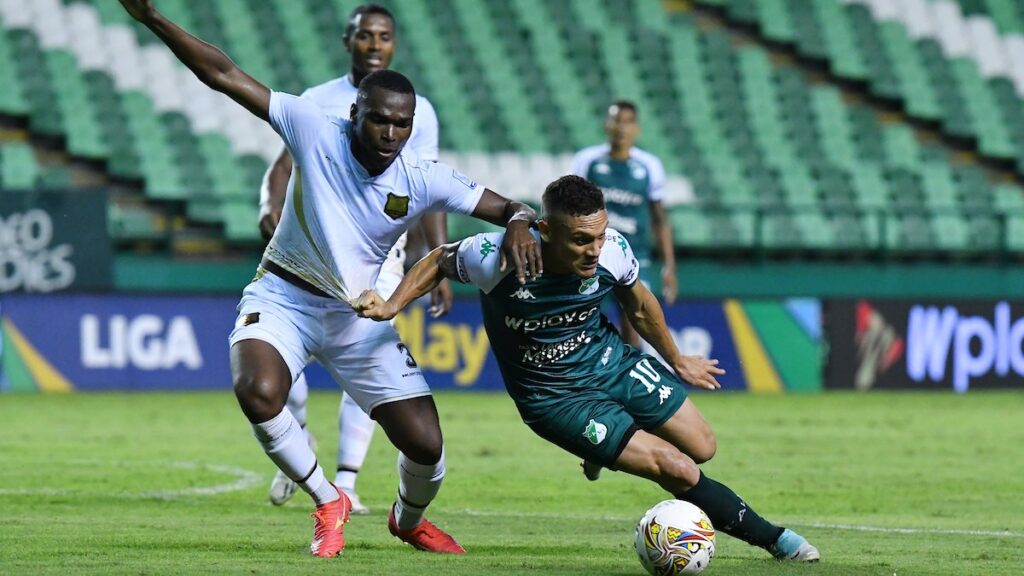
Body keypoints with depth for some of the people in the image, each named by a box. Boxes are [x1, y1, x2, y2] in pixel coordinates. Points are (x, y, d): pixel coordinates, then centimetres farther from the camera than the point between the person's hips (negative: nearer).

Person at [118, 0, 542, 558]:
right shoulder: (315, 132, -17)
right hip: (282, 297, -2)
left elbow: (507, 207, -7)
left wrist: (517, 224, -33)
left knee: (426, 444, -6)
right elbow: (223, 75, -18)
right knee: (258, 392, -34)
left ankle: (409, 519, 34)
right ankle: (328, 504, -6)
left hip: (359, 316, 2)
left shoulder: (425, 180, -13)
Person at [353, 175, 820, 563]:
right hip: (557, 400, -5)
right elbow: (440, 261, -6)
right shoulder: (495, 256, -31)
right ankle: (773, 539, 7)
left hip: (614, 363, 5)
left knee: (702, 448, 12)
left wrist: (677, 361, 18)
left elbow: (638, 305, 4)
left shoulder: (613, 251, -20)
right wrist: (391, 306, -18)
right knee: (679, 472, -13)